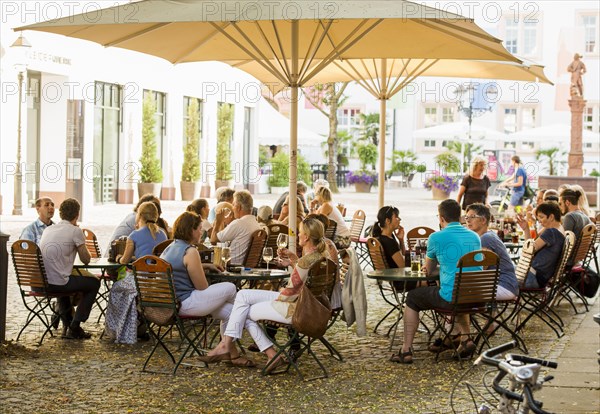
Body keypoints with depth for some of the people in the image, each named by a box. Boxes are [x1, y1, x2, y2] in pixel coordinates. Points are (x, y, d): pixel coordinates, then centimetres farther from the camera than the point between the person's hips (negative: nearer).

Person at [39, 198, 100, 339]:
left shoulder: (47, 230, 13)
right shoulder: (75, 231, -7)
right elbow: (86, 260, 2)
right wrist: (81, 242, 19)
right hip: (57, 284, -7)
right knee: (94, 283, 16)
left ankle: (67, 326, 34)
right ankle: (74, 327, 12)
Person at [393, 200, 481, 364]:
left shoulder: (436, 237, -6)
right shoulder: (475, 236, 11)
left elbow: (429, 269, 9)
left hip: (450, 298, -6)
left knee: (412, 297, 19)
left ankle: (406, 350, 16)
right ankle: (465, 338, 26)